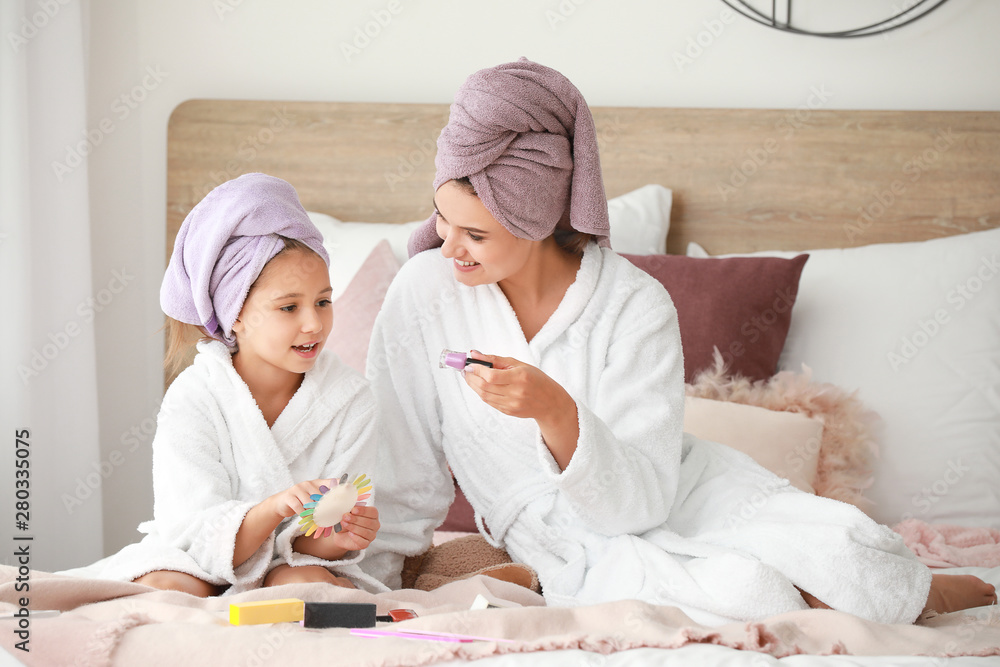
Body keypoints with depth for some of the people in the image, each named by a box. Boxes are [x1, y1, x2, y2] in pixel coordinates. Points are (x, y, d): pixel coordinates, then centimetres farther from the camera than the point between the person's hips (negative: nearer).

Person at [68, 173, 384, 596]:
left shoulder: (351, 398, -7)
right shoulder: (192, 401, -14)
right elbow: (203, 541, -21)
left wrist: (338, 538, -35)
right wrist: (275, 507, -40)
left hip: (294, 562, 2)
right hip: (201, 568, -2)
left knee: (305, 583, -33)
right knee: (167, 589, -35)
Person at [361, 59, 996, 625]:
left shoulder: (637, 306, -16)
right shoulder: (426, 293, -11)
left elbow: (640, 499, -20)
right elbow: (404, 477, 0)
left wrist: (557, 413, -36)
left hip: (682, 488, 0)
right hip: (575, 543, 0)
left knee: (850, 553, -28)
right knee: (740, 594, -33)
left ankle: (917, 593, 7)